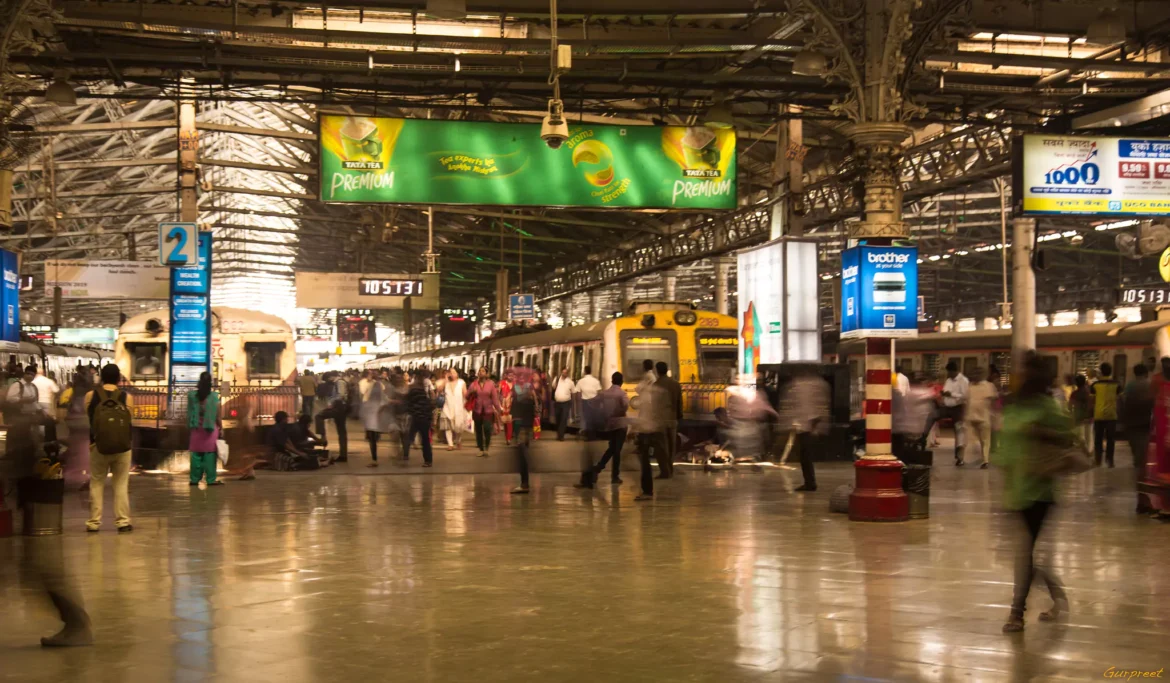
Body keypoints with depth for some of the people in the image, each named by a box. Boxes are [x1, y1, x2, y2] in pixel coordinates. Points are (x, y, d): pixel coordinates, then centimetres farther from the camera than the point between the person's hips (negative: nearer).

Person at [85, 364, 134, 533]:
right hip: (122, 447, 0)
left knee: (96, 484, 11)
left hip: (99, 446, 0)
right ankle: (123, 522, 6)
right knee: (121, 484, 7)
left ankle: (94, 522, 11)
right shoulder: (127, 397, -5)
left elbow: (89, 417, 9)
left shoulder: (91, 396, -3)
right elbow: (129, 419, 2)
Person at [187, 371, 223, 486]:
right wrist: (221, 428, 1)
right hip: (210, 429, -3)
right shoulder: (213, 396, -11)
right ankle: (211, 480, -2)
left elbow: (190, 413, 6)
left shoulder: (192, 395, -3)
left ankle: (195, 479, 9)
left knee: (196, 454, 8)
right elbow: (217, 415, -7)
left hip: (197, 429, 3)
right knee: (210, 454, -1)